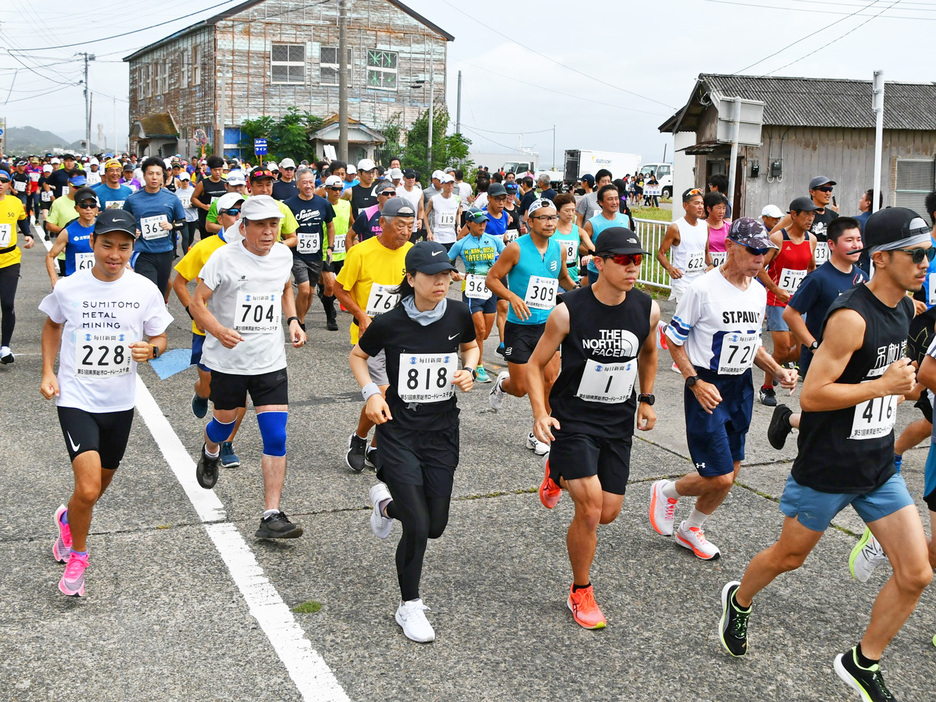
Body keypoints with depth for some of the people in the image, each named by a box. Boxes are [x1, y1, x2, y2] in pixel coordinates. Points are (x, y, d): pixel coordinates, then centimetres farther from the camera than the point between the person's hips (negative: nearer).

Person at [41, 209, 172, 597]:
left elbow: (160, 340, 5)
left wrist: (150, 349, -18)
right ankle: (77, 554, 11)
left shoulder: (145, 290, -6)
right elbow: (52, 326, 13)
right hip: (76, 399, -3)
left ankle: (68, 518, 52)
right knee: (88, 488, -16)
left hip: (120, 402, 3)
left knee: (101, 483, 19)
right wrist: (48, 372, 4)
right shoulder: (68, 288, -7)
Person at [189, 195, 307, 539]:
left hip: (271, 361, 2)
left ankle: (272, 516, -3)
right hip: (228, 360, -2)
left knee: (276, 438, -8)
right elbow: (197, 303, -10)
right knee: (225, 422, 19)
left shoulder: (283, 255, 2)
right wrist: (219, 331, -28)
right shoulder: (224, 258, -12)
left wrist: (293, 321, 5)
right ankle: (210, 453, 57)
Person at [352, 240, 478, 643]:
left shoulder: (458, 315, -5)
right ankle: (409, 607, 14)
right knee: (417, 526, -9)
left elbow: (470, 346, 17)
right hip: (399, 432, -4)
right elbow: (358, 356, 5)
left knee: (436, 526, 8)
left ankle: (387, 501, 41)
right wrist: (371, 393, -10)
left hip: (442, 432, 4)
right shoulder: (390, 323, -13)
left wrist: (467, 371, -4)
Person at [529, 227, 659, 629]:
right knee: (590, 509, -15)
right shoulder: (569, 312, -17)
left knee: (609, 513, 8)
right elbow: (535, 365, -7)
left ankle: (559, 474, 40)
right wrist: (540, 413, -20)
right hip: (572, 420, -4)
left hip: (618, 423, 5)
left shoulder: (647, 310, -5)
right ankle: (580, 593, 10)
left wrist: (646, 399, 14)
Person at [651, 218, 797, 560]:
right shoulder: (703, 288, -15)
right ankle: (666, 491, 21)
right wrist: (695, 382, -18)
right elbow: (674, 340, -9)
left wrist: (778, 372, 5)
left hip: (741, 388, 7)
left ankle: (691, 530, 34)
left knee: (730, 472, 12)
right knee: (719, 478, -9)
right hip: (707, 389, -7)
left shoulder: (759, 291, 7)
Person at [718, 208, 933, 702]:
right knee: (788, 557, 13)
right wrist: (882, 386, -23)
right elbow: (811, 396, -24)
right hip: (827, 469, -7)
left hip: (879, 468, 7)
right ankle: (738, 601, 44)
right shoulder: (851, 317, -22)